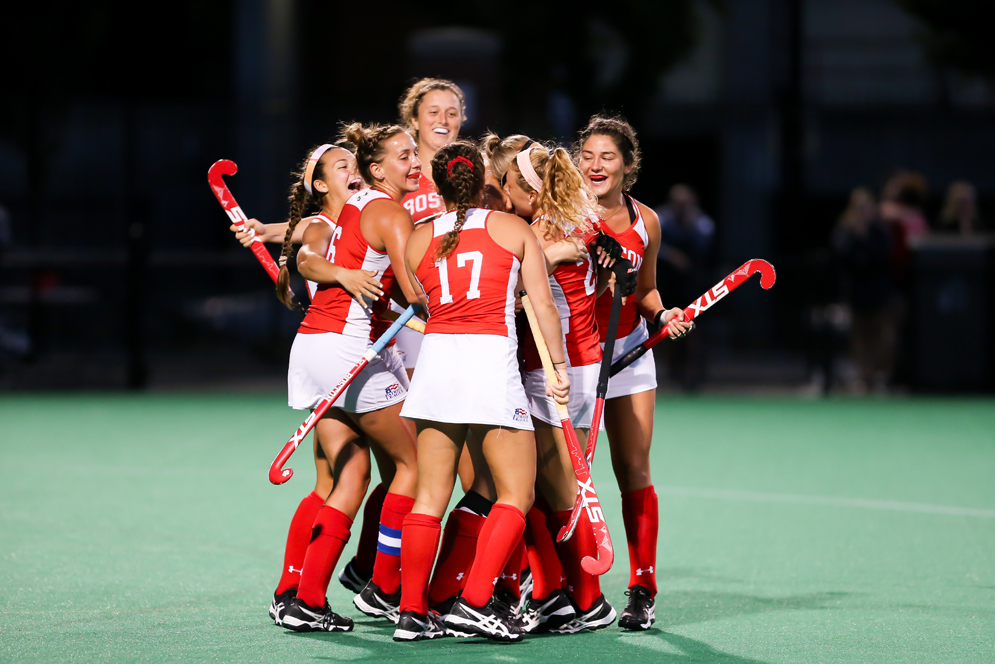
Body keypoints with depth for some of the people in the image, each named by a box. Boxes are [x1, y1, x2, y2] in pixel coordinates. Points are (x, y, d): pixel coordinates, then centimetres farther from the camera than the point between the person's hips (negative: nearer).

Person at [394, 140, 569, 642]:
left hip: (435, 356, 4)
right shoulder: (513, 228, 9)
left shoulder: (418, 239, 14)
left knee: (430, 496, 8)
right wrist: (559, 365, 12)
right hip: (492, 357, -4)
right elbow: (543, 304, 6)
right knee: (516, 494, 3)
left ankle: (411, 611, 6)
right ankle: (474, 603, -10)